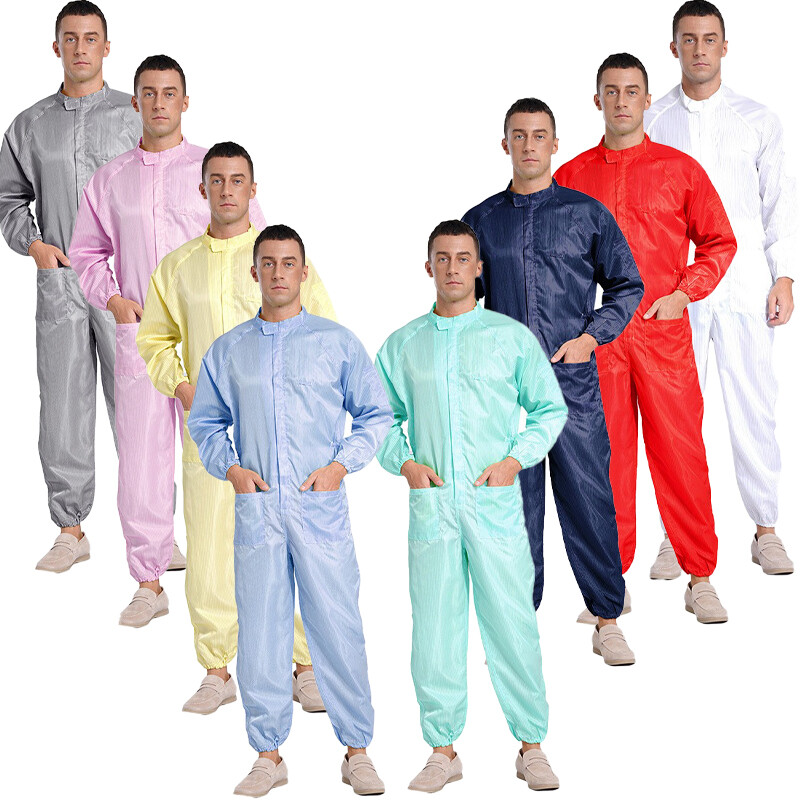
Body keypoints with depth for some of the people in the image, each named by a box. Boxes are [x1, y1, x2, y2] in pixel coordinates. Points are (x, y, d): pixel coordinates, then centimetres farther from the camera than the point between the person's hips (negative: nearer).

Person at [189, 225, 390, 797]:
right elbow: (205, 421, 17)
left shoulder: (337, 342, 6)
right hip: (256, 508, 2)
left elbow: (376, 415, 9)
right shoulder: (228, 350, 12)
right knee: (260, 631, 4)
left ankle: (357, 751, 11)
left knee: (338, 627, -1)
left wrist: (340, 465, -6)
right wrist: (230, 467, -1)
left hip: (321, 507, -2)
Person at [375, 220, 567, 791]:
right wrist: (404, 462, -1)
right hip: (431, 504, 2)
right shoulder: (403, 345, 11)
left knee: (512, 624, 0)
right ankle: (443, 750, 16)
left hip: (496, 502, -2)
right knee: (434, 629, 4)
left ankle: (531, 746, 13)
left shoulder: (511, 336, 5)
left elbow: (550, 408, 9)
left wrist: (515, 459, -5)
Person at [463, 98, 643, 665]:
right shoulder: (481, 221, 10)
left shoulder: (587, 213, 5)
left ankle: (606, 618, 14)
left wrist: (591, 336, -4)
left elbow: (628, 287, 10)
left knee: (588, 497, 0)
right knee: (512, 502, 5)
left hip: (573, 380, -1)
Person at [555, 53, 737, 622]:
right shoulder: (572, 176, 9)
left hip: (664, 332, -1)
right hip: (596, 337, 1)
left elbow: (720, 242, 9)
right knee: (605, 457, 4)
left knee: (681, 452, 0)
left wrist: (684, 292, -4)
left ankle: (700, 580, 12)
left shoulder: (680, 169, 6)